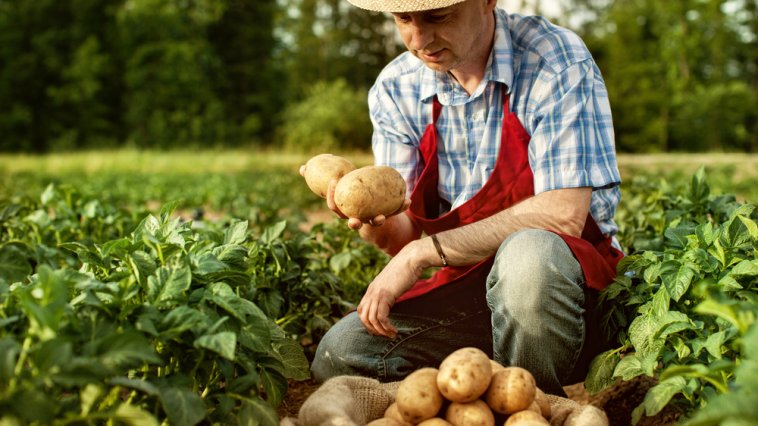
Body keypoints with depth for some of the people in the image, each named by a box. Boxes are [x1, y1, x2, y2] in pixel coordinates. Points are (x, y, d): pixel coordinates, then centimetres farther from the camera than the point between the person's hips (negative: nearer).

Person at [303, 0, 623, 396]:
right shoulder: (395, 90, 1)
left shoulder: (556, 62, -13)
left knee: (527, 254, -38)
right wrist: (375, 221, -25)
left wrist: (424, 252, -23)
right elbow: (404, 235, 0)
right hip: (463, 284, 4)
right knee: (339, 353, -18)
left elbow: (564, 214, -22)